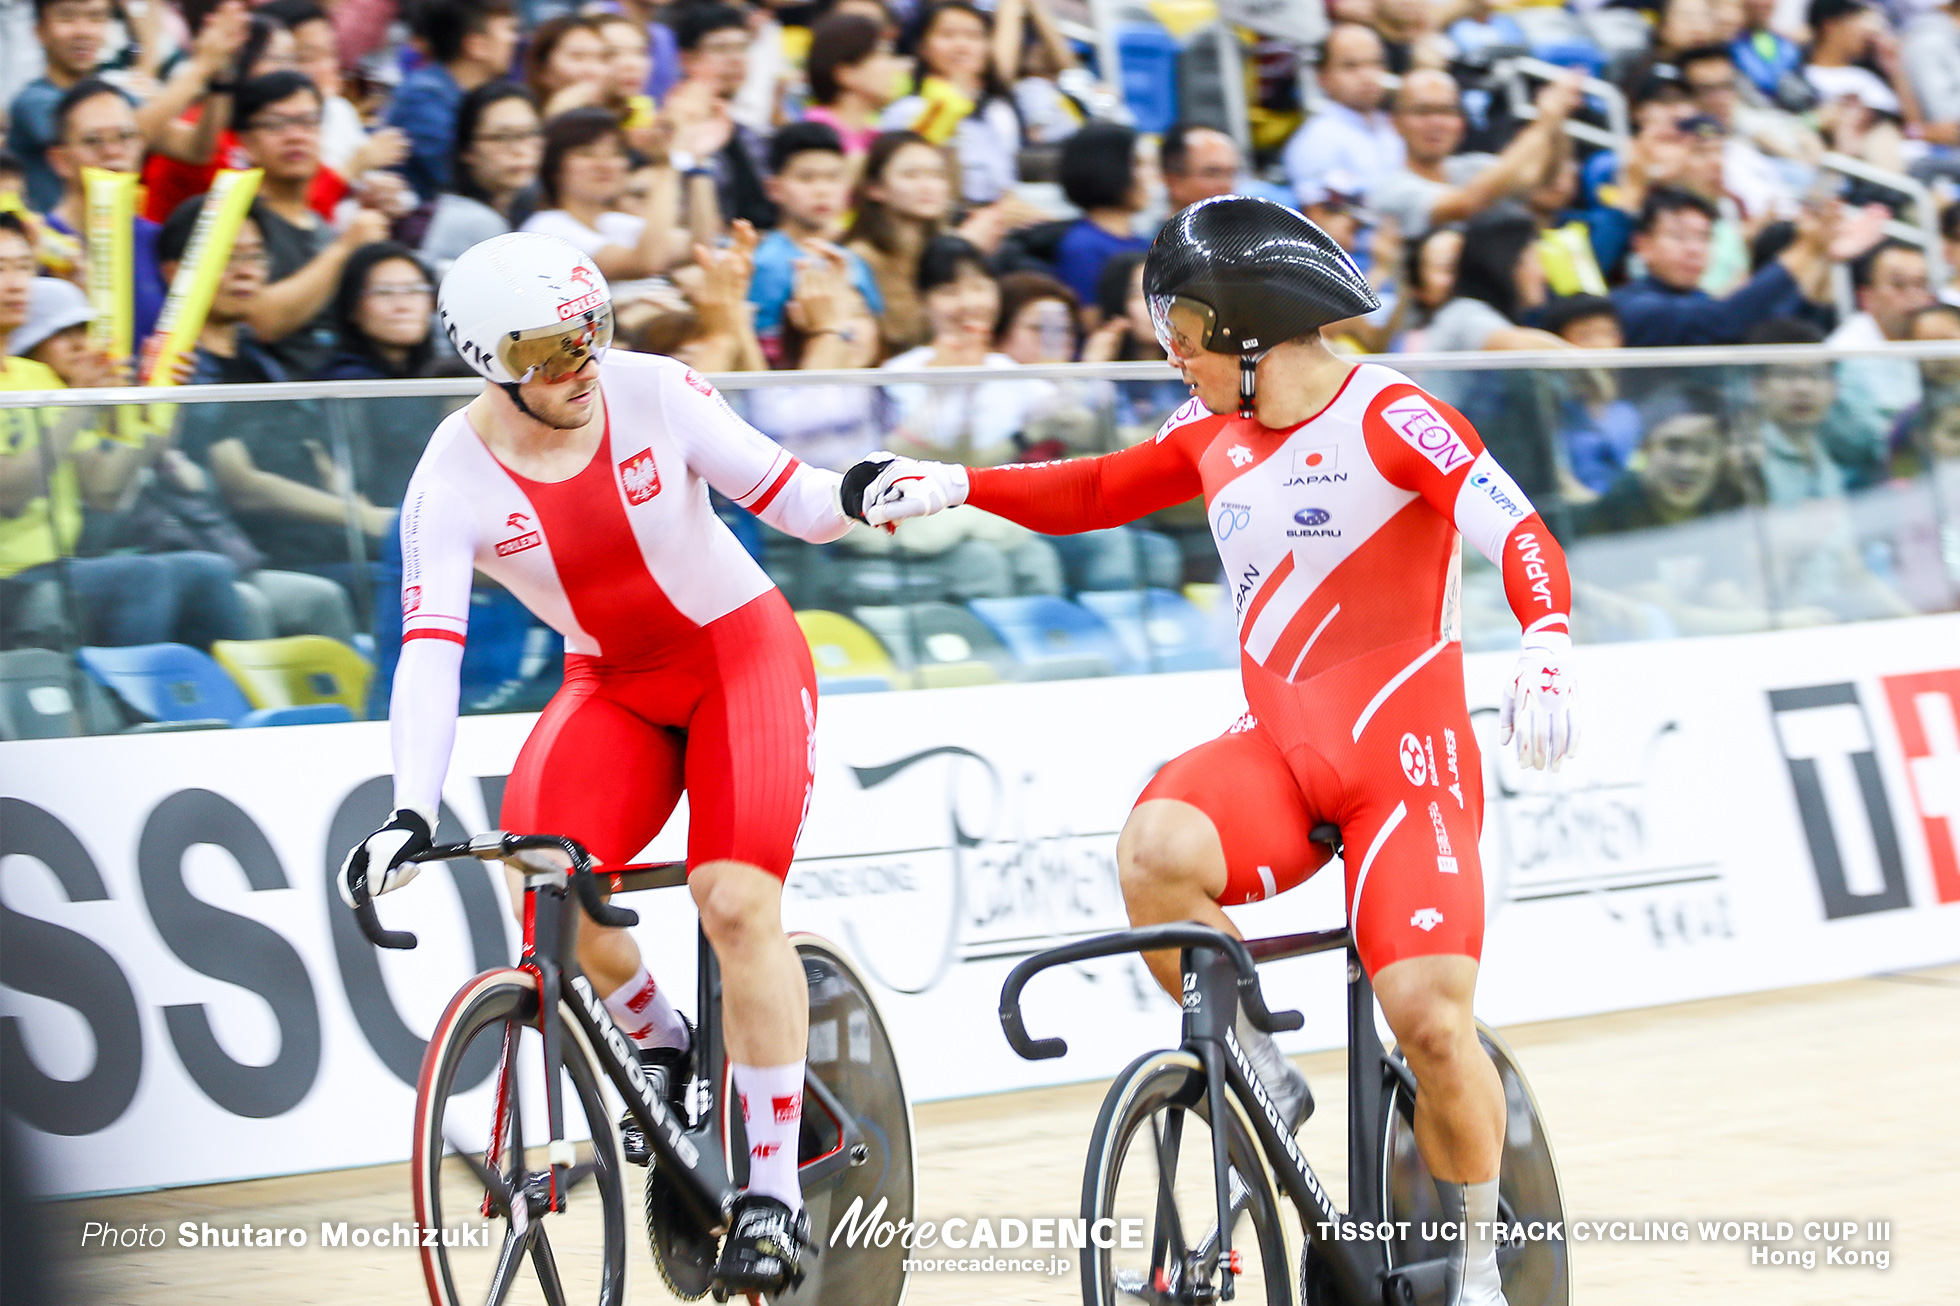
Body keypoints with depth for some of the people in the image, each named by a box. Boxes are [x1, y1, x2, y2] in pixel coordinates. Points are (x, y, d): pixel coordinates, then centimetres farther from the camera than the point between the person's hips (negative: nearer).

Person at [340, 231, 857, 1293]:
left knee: (737, 901, -21)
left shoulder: (654, 392, -17)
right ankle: (656, 1043, 6)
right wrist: (409, 815, -34)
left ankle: (774, 1193, -10)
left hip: (742, 650, -2)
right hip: (612, 684, 2)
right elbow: (429, 651, -23)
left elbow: (789, 500, -12)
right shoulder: (454, 479, -16)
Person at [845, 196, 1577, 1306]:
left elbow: (1525, 537, -22)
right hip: (1280, 748, 5)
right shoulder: (1218, 432, 9)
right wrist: (955, 486, 7)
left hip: (1405, 755, -5)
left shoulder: (1389, 418, -12)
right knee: (1157, 850, -29)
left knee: (1433, 1023, -16)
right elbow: (1098, 492, 21)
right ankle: (1259, 1079, -7)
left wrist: (1548, 650, -41)